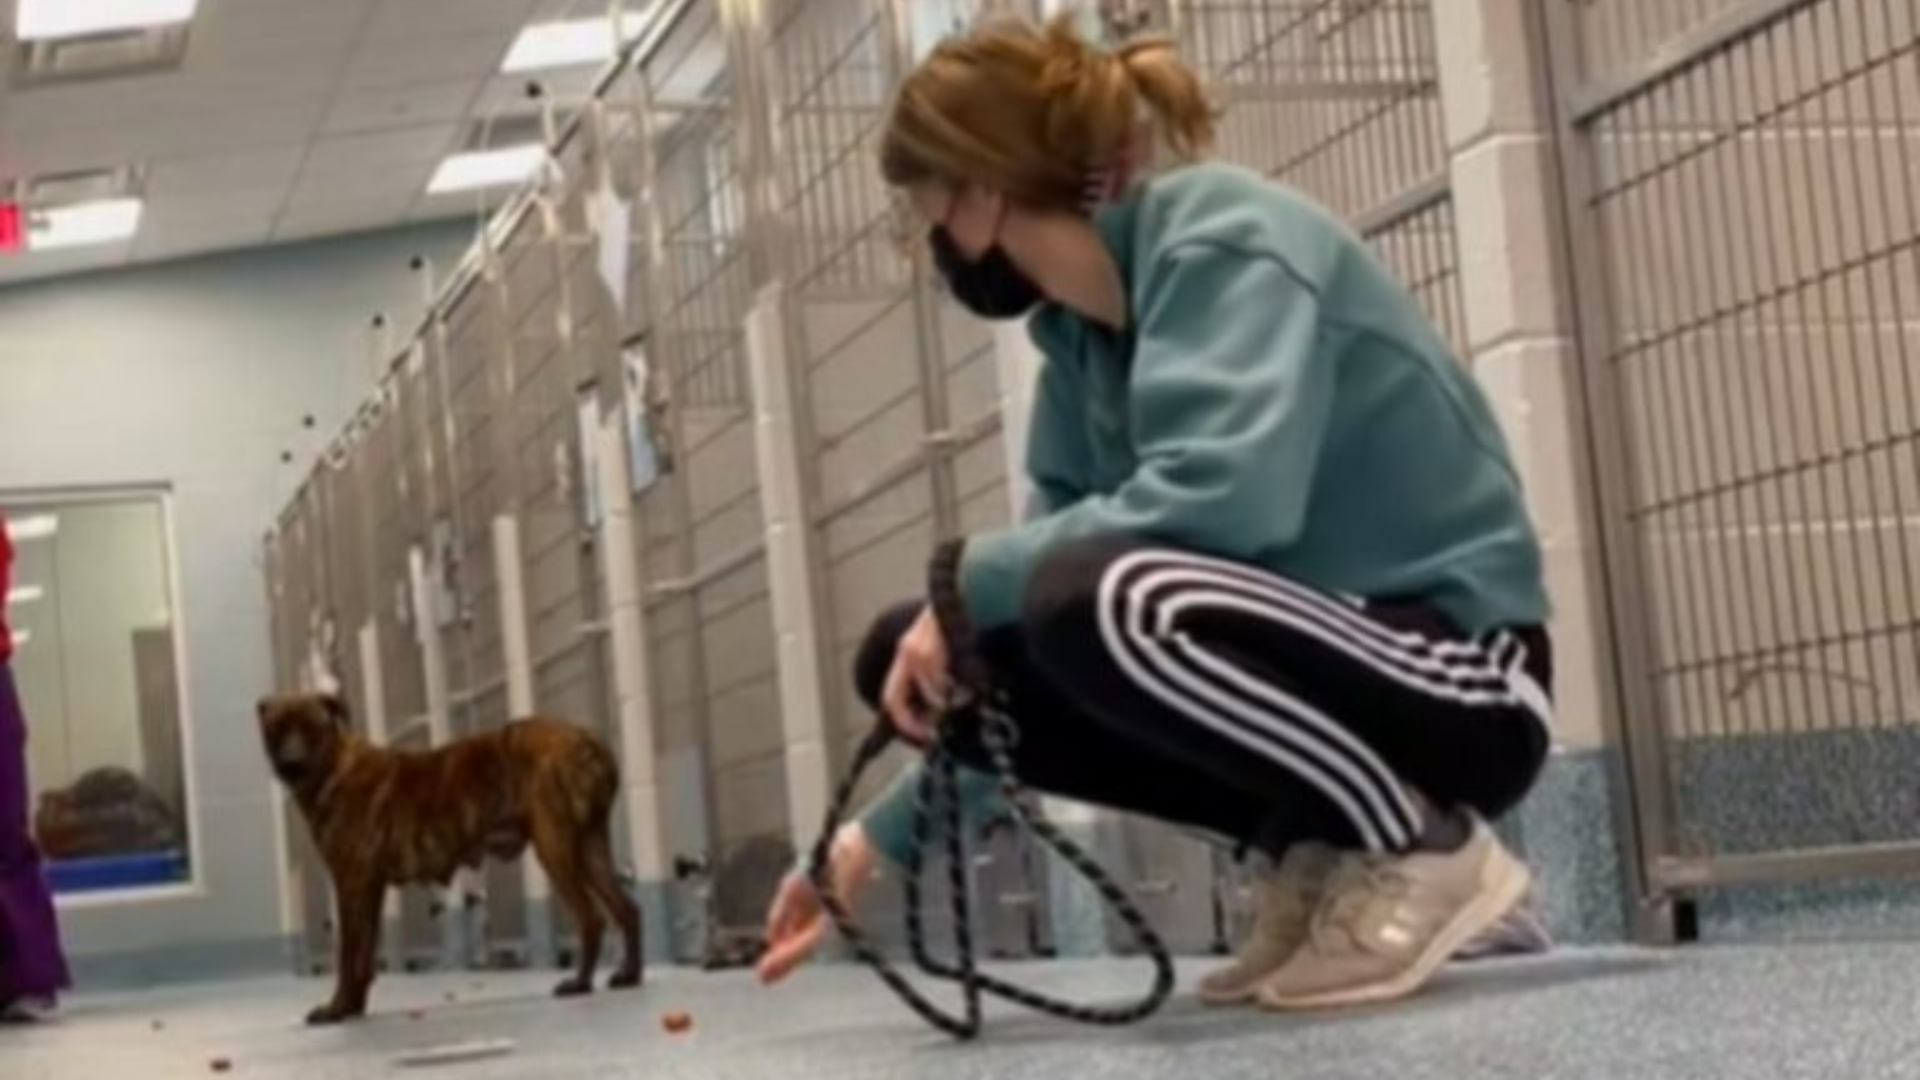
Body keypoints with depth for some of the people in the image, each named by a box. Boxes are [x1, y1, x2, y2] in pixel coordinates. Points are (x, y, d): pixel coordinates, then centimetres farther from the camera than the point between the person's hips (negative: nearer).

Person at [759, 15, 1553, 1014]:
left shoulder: (1222, 233, -15)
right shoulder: (1080, 339, 9)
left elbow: (1222, 495, -32)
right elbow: (1057, 572, 11)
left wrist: (972, 575, -19)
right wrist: (883, 837, 7)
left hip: (1462, 672, -9)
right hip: (1303, 662, 9)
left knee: (1104, 599, -35)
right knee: (912, 653, 0)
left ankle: (1425, 851, -11)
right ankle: (1311, 852, 5)